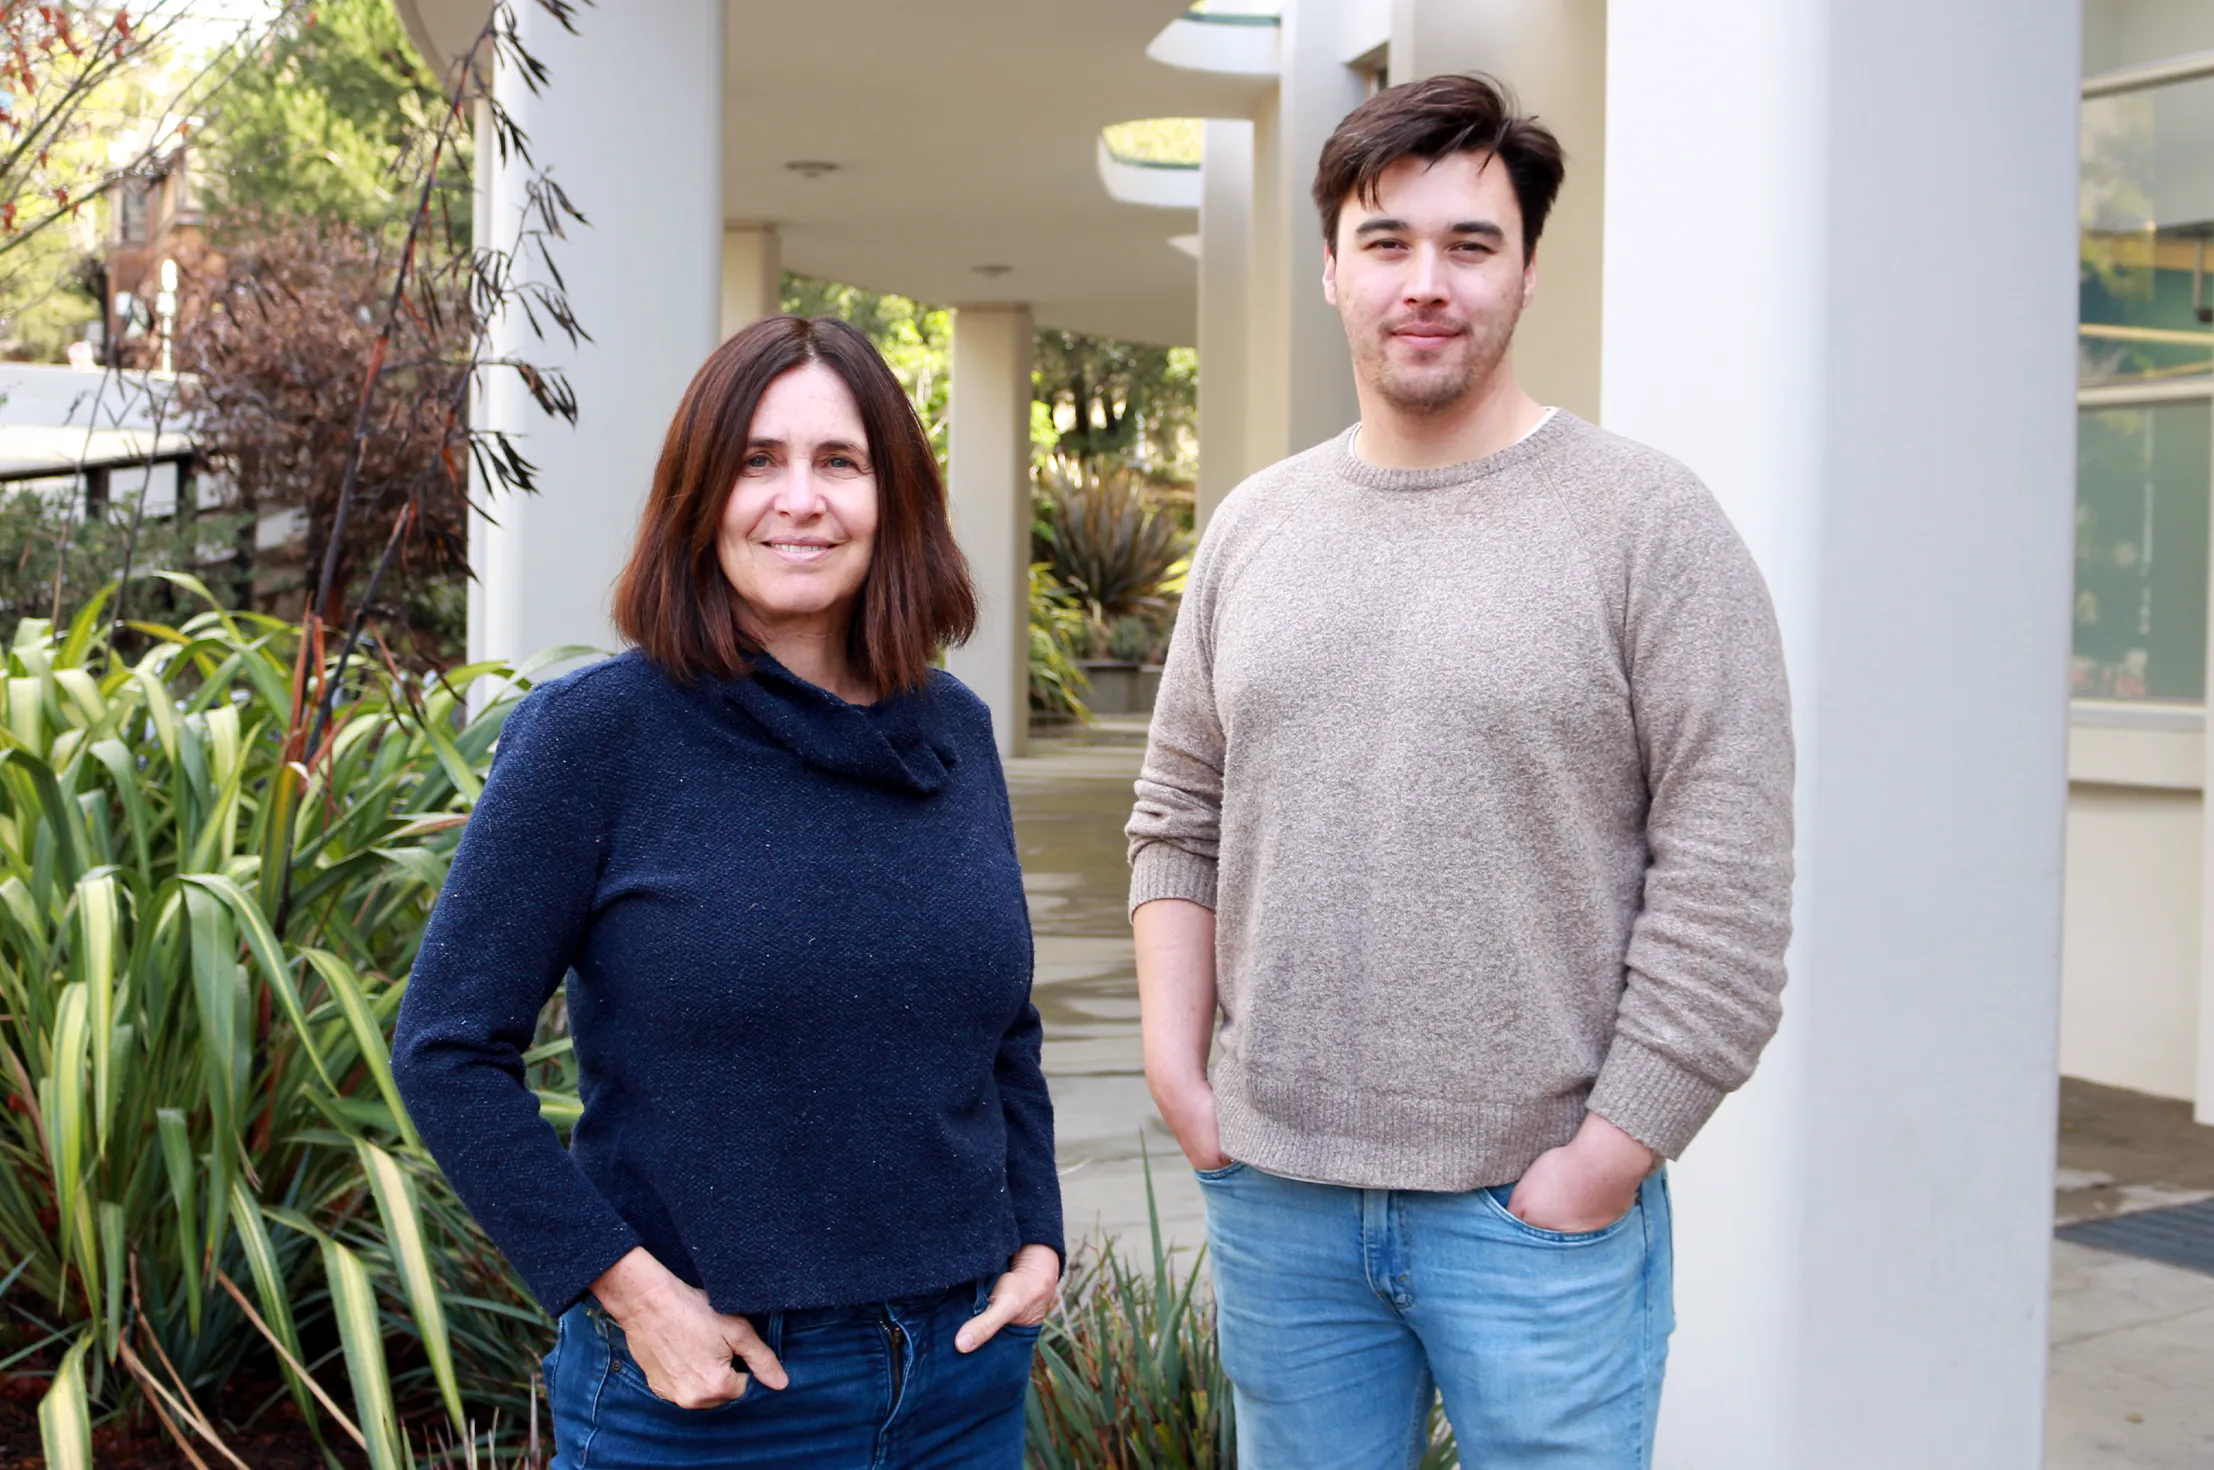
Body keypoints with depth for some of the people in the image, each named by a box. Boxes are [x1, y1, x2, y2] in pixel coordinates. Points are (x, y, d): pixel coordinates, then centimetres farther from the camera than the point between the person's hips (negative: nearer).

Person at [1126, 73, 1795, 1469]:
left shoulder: (1650, 522, -7)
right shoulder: (1254, 526, 9)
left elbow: (1728, 884, -10)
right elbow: (1181, 820, 13)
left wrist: (1608, 1157, -12)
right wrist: (1177, 1068, 3)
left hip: (1536, 1208, -4)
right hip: (1273, 1194, 4)